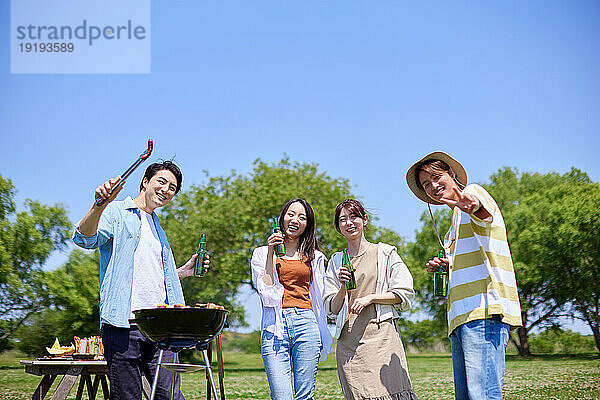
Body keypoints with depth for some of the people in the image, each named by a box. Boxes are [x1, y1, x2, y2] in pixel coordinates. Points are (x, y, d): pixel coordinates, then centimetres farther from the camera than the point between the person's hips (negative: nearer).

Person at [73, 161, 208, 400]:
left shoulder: (158, 229, 27)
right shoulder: (117, 213, 5)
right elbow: (84, 238, -16)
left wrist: (184, 271, 16)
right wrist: (99, 206, -33)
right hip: (124, 325, -6)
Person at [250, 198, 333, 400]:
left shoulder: (315, 257, 16)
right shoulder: (261, 253, 12)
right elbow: (266, 291, -3)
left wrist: (323, 338, 12)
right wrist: (271, 254, -4)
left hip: (306, 324, 2)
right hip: (275, 327, -1)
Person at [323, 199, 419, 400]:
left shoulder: (385, 252, 9)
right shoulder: (336, 262, 16)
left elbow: (405, 293, 2)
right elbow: (332, 309, 12)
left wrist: (370, 297, -7)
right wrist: (343, 287, -6)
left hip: (381, 335, -2)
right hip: (348, 341, 3)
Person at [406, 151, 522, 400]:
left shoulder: (473, 191, 3)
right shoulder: (456, 224, 31)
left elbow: (484, 214, -24)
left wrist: (473, 206, -48)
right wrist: (445, 267, 18)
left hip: (484, 310, -10)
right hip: (462, 317, 10)